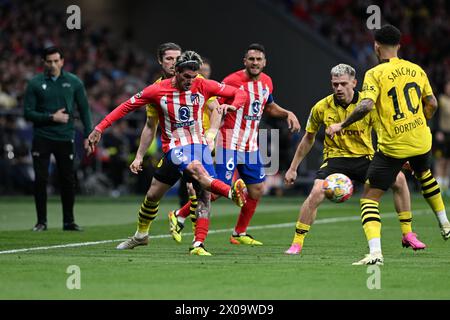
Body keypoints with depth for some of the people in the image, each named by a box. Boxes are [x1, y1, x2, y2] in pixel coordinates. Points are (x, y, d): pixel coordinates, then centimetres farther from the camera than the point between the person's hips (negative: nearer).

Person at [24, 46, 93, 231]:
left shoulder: (74, 82, 4)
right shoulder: (35, 84, 0)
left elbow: (84, 110, 7)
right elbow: (28, 113, -2)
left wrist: (88, 135, -1)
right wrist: (51, 117, -13)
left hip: (65, 139, 1)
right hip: (41, 139, -1)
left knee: (68, 181, 3)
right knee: (40, 180, -4)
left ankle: (68, 221, 14)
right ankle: (41, 221, 6)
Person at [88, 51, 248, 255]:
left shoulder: (203, 86, -3)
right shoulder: (158, 90, -6)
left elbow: (239, 93, 1)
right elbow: (126, 106, 2)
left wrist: (232, 106, -23)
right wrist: (99, 128, -2)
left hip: (199, 145, 1)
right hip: (175, 148, -1)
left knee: (204, 194, -14)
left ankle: (198, 245, -17)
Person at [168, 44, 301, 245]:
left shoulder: (267, 82, 7)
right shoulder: (232, 81, -15)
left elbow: (269, 106, 25)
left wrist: (287, 114, 9)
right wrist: (211, 131, -32)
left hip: (251, 145, 7)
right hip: (229, 143, -7)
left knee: (257, 189, 7)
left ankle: (239, 234, 20)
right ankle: (180, 215, 4)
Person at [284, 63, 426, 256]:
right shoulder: (322, 108, -7)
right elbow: (308, 139, 7)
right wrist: (293, 168, 9)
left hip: (364, 157, 1)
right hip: (335, 157, -1)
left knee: (398, 179, -19)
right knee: (317, 192, -27)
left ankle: (407, 235, -4)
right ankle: (296, 243, -13)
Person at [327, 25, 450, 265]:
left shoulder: (375, 74, -10)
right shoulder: (416, 70, 7)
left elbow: (366, 105, -23)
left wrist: (341, 125, -11)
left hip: (392, 146, -6)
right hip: (421, 140, 6)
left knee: (369, 197, 0)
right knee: (424, 175, 38)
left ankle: (375, 252, -18)